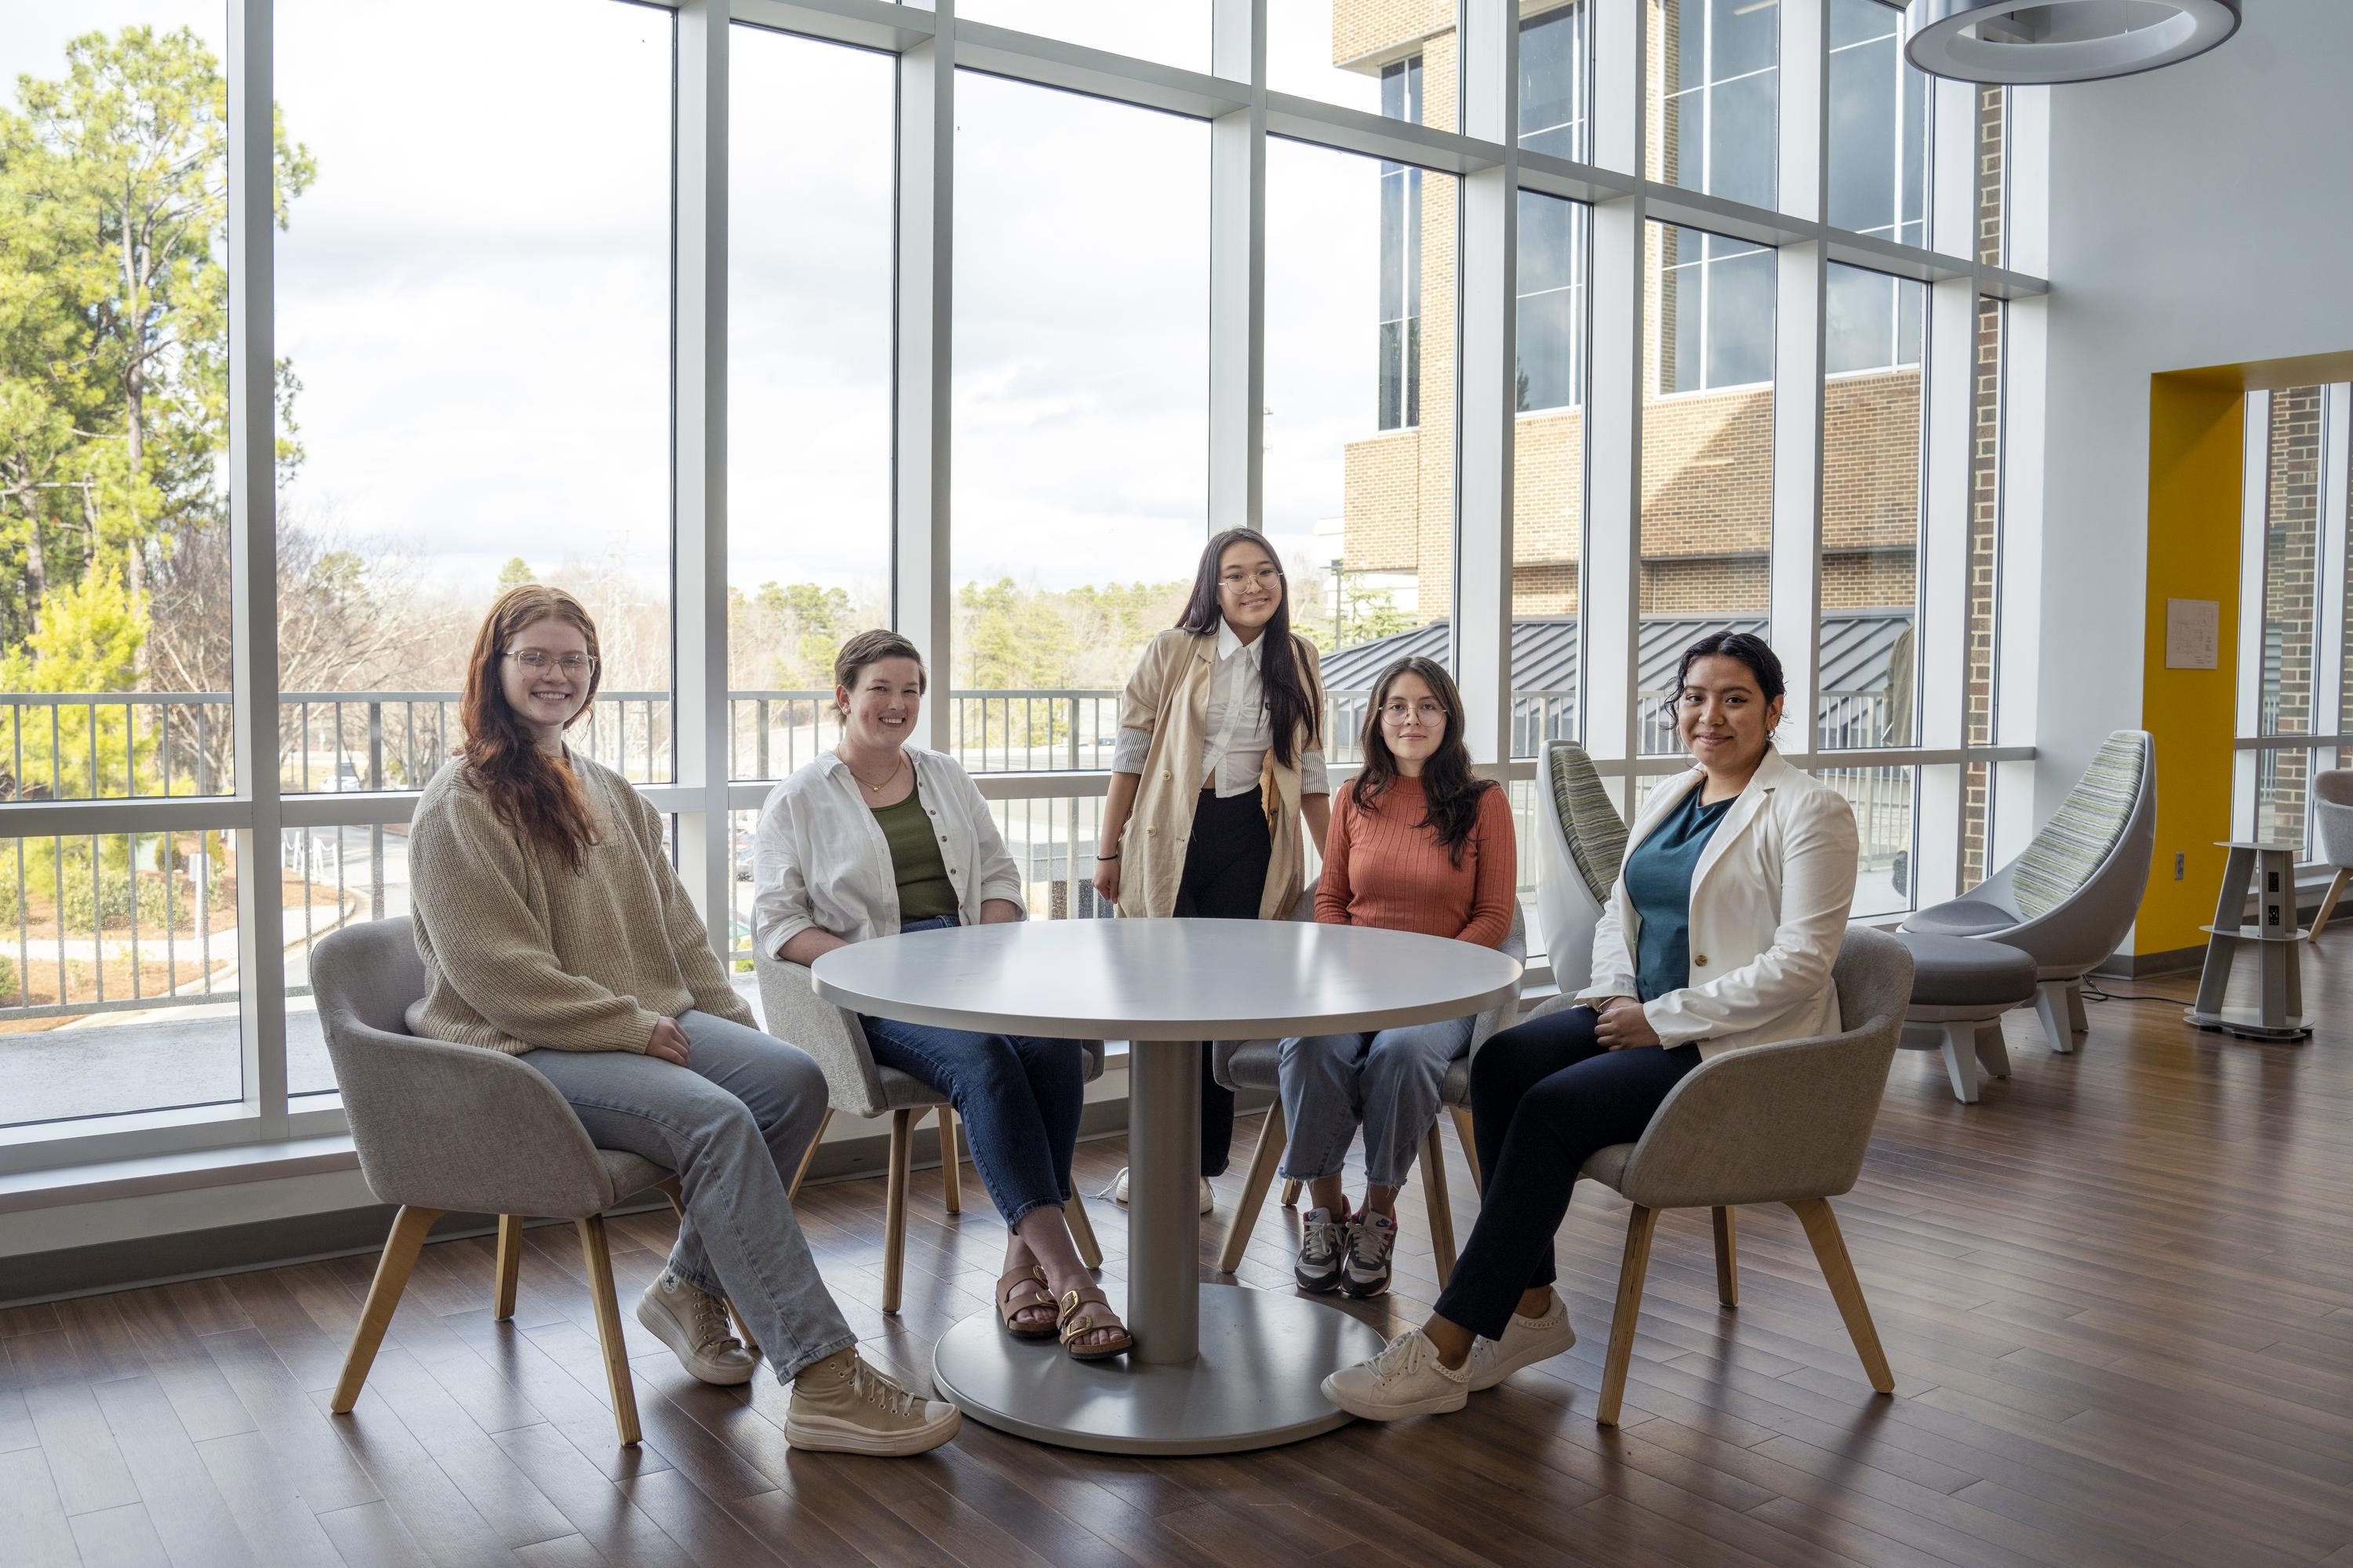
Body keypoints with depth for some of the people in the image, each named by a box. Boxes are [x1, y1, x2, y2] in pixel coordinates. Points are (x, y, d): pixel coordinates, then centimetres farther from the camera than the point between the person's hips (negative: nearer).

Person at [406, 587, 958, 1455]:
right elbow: (499, 977, -13)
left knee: (793, 1079, -17)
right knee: (714, 1119, -30)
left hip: (650, 1022, 7)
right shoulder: (460, 806, -5)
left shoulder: (611, 795, 20)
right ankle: (822, 1382, -30)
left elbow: (677, 927, 20)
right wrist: (634, 1029, -16)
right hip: (523, 1051, -7)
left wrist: (734, 1025, 5)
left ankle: (692, 1287, 1)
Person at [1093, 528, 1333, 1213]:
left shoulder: (1297, 662, 7)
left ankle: (1200, 1163, 17)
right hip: (1169, 836, -2)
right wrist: (1108, 853, 0)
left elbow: (1309, 772, 12)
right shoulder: (1172, 653, -1)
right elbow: (1130, 755, 1)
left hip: (1249, 846, 2)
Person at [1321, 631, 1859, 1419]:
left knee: (1554, 1108, -25)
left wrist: (1660, 1020, -18)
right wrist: (1615, 994, -1)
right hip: (1644, 1015, 8)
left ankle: (1445, 1351, -21)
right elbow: (1620, 914, 20)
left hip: (1740, 1046, -8)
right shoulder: (1667, 796, 15)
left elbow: (1801, 963, -17)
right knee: (1501, 1060, -16)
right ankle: (1529, 1307, -9)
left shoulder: (1808, 810, -9)